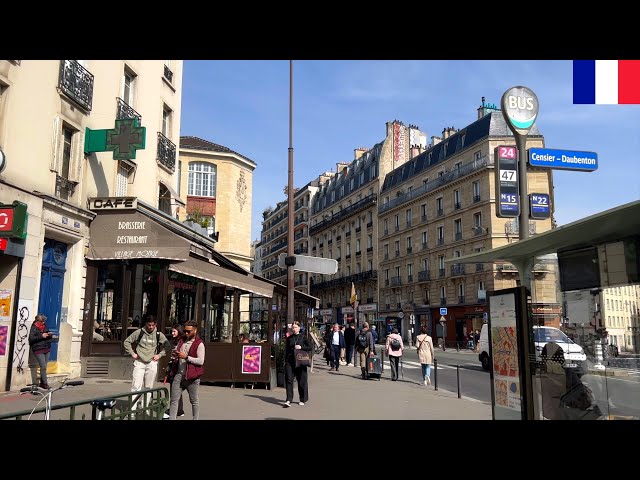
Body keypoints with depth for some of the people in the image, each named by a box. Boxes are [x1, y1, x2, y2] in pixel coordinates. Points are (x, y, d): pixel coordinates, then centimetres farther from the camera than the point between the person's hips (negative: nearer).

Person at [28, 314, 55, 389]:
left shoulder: (45, 326, 10)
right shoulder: (34, 328, -6)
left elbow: (49, 337, 22)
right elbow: (31, 338, -15)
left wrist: (50, 335, -1)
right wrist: (41, 336, -22)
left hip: (47, 349, 6)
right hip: (38, 350, -5)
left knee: (44, 366, 8)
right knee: (43, 366, -10)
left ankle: (42, 383, 18)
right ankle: (45, 383, -3)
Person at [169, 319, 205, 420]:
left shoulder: (199, 344, -8)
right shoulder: (181, 341, 13)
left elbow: (201, 361, -17)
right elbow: (176, 354, 27)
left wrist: (186, 357, -21)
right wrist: (175, 355, 4)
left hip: (191, 376, -6)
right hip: (179, 374, 6)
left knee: (194, 400, 7)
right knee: (174, 399, 3)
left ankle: (196, 418, 18)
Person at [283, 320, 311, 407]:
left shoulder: (303, 337, 2)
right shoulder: (289, 338, 9)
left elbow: (310, 348, 2)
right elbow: (286, 350, 14)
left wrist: (301, 347, -12)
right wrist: (285, 360, 8)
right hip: (290, 361, 2)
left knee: (301, 381, 6)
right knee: (289, 380, -8)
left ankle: (303, 399, 20)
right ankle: (288, 400, -8)